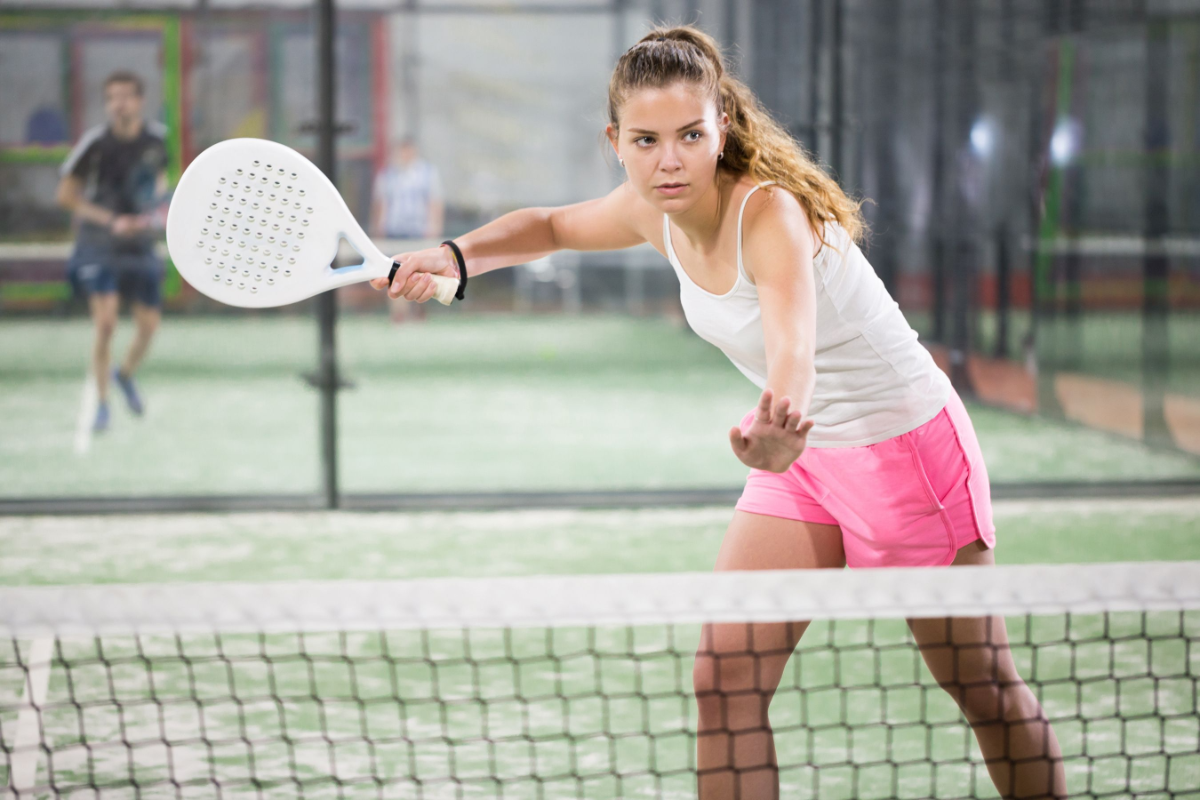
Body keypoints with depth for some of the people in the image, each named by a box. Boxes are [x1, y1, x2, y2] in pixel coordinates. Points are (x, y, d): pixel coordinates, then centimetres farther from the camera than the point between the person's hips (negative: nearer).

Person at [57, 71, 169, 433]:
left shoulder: (157, 139, -4)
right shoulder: (95, 143, -15)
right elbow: (66, 195, -10)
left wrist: (158, 209, -1)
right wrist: (111, 220, -19)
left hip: (141, 244, 4)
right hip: (100, 244, -4)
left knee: (149, 324, 6)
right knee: (105, 322, -15)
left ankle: (126, 373, 38)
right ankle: (101, 402, 0)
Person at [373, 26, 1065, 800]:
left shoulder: (772, 213, -32)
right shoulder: (655, 211, -9)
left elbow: (795, 351, -51)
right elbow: (550, 225, 13)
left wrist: (778, 429, -73)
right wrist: (458, 256, -6)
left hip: (907, 442, -7)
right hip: (803, 456, 7)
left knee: (985, 690, 3)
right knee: (724, 678, -6)